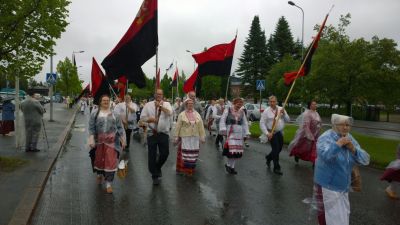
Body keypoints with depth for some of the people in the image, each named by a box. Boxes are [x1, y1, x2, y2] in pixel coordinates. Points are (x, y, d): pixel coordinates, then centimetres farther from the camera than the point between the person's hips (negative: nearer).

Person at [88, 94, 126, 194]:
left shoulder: (114, 113, 6)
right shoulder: (95, 113, 4)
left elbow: (120, 127, 5)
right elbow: (91, 128, -1)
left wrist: (123, 139, 1)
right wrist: (91, 139, -10)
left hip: (111, 141, 0)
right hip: (99, 141, 1)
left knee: (110, 161, -4)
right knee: (99, 159, 15)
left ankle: (108, 183, 4)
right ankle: (99, 174, 44)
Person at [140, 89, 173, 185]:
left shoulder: (166, 104, 4)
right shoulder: (148, 105, 4)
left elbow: (170, 113, -17)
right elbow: (142, 117, 2)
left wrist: (160, 106, -24)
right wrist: (150, 119, -15)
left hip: (164, 133, 0)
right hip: (152, 133, 0)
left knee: (165, 153, 2)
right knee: (152, 155, 3)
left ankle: (158, 167, 33)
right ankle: (155, 176, 18)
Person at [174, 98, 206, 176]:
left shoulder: (197, 114, 7)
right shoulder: (182, 115, -2)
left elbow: (201, 126, 7)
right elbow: (178, 127, -2)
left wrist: (202, 137, 5)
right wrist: (176, 137, -3)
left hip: (195, 138, 3)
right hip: (185, 137, -3)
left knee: (193, 154, 8)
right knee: (185, 153, -1)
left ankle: (191, 169, 22)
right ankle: (183, 169, 11)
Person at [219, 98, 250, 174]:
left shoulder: (242, 112, 13)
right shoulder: (228, 110, 1)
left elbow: (245, 123, 17)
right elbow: (222, 120, -3)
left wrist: (246, 134, 11)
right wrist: (223, 130, -14)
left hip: (239, 135, 5)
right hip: (230, 134, -4)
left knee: (238, 152, 3)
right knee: (231, 150, -14)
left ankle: (232, 166, 18)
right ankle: (228, 165, 10)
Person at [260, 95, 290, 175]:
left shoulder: (281, 109, 3)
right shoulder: (266, 111, -9)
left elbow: (288, 120, 3)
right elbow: (262, 123, -10)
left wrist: (284, 113, -15)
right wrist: (267, 133, -17)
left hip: (280, 132, 5)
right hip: (272, 133, -5)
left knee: (279, 149, 15)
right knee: (276, 149, -6)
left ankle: (268, 158, 43)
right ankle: (277, 168, 8)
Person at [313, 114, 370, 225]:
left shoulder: (350, 139, 3)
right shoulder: (326, 138, -18)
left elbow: (365, 160, -2)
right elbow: (324, 155, -39)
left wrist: (353, 149, -17)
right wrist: (339, 144, -33)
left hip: (343, 186, 7)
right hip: (326, 186, -7)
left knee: (343, 215, 22)